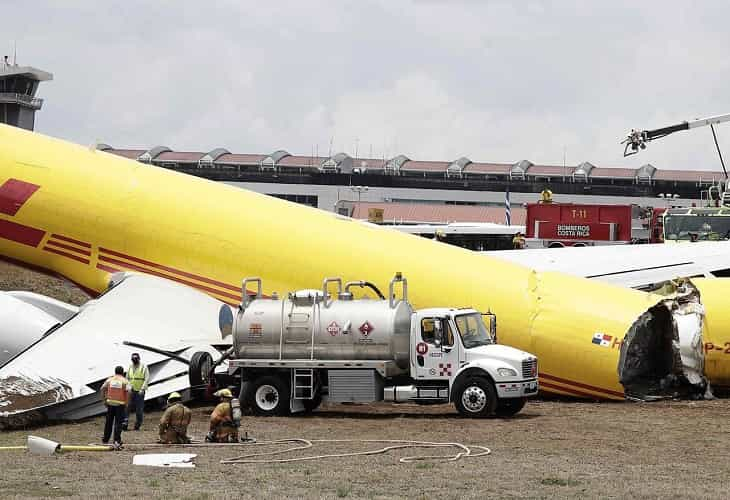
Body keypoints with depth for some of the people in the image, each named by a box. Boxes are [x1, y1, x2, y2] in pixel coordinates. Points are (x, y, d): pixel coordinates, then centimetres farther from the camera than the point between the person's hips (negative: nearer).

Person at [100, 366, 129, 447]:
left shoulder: (110, 379, 8)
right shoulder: (124, 381, 0)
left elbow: (103, 389, 2)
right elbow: (127, 391, -11)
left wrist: (104, 400, 6)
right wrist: (126, 402, -3)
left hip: (110, 403, 3)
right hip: (120, 404, -3)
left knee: (108, 422, 14)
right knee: (118, 422, -1)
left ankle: (105, 439, 22)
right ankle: (117, 441, -9)